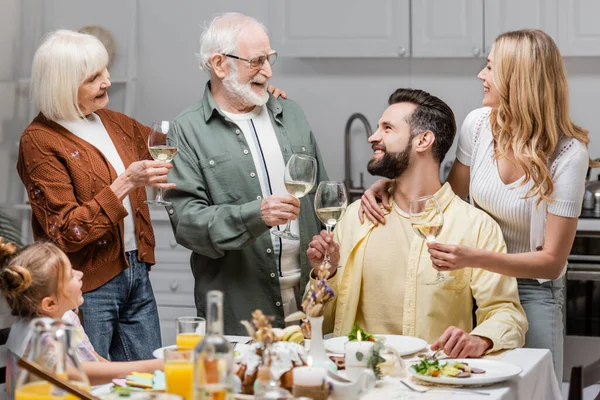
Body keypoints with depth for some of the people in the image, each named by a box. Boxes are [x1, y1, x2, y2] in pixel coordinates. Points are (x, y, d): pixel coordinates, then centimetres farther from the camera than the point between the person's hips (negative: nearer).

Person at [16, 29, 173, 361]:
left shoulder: (114, 123, 10)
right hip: (87, 288, -7)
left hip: (136, 273, 7)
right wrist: (126, 182, -23)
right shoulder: (40, 141, -11)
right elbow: (66, 232, -16)